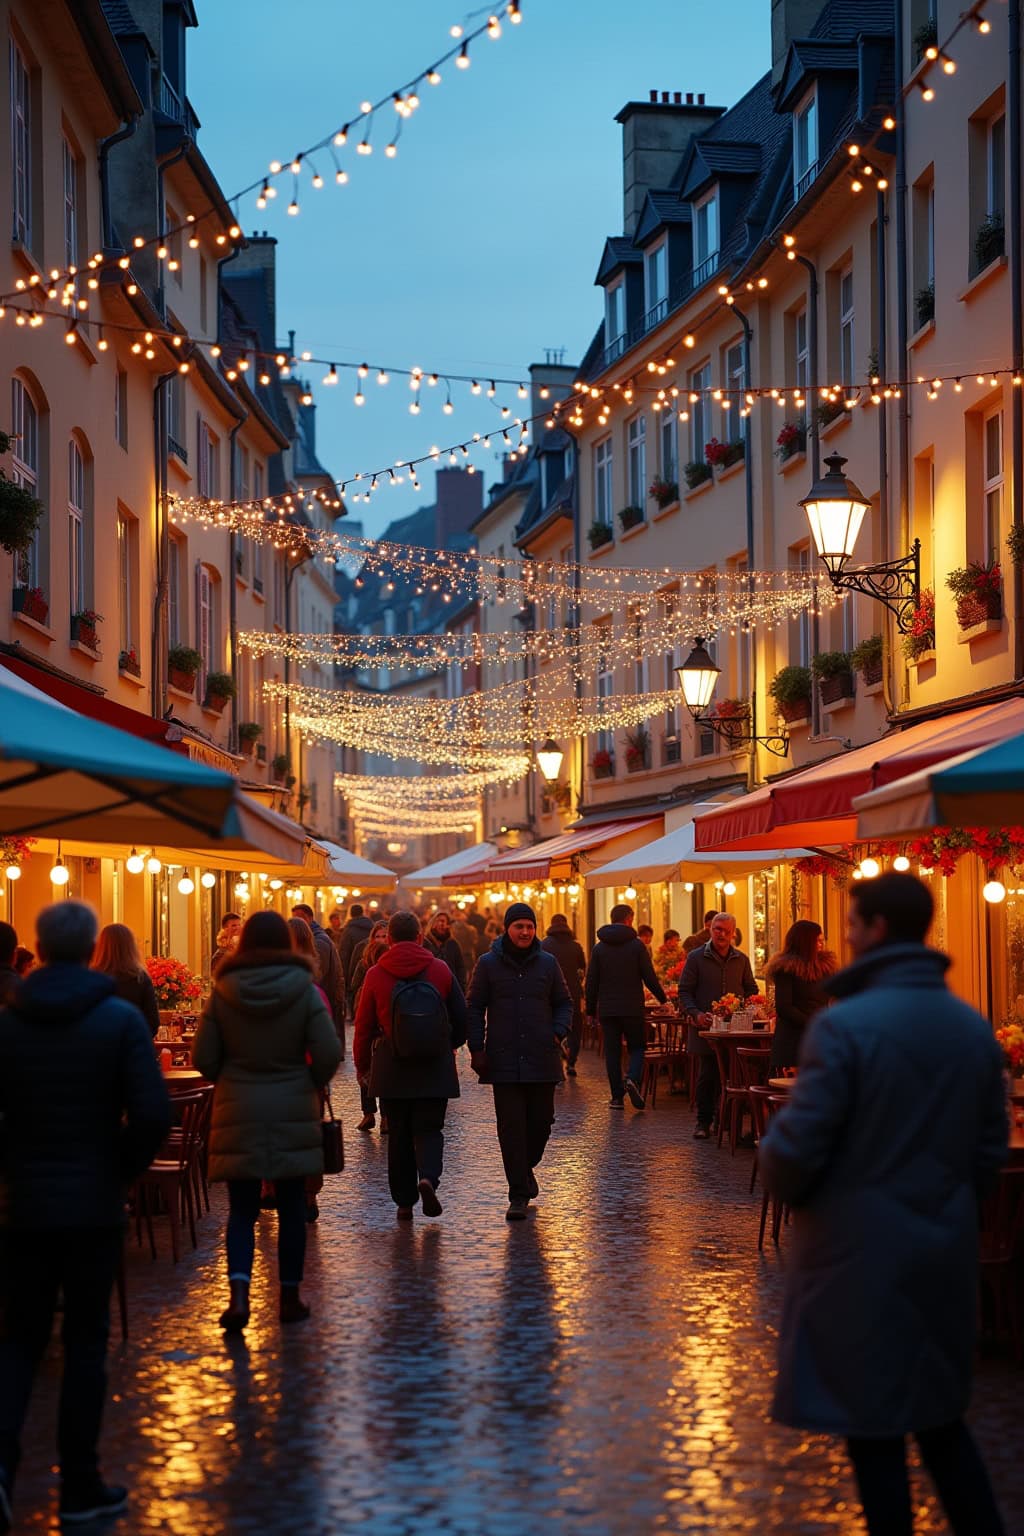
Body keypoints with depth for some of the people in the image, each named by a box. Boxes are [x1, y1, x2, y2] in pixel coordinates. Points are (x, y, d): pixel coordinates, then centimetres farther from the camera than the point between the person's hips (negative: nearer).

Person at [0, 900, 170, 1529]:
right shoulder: (120, 1018, -8)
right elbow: (152, 1114, -14)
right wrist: (124, 1171, 1)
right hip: (94, 1204, -2)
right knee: (86, 1340, 8)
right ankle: (81, 1487, 13)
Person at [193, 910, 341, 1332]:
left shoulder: (223, 992, -4)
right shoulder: (303, 990, -6)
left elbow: (203, 1058, -3)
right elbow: (328, 1054, -9)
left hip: (238, 1112, 0)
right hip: (293, 1111, 0)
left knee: (242, 1208, 5)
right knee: (291, 1206, 10)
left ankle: (239, 1294, -12)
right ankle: (290, 1297, 17)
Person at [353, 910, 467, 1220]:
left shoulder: (376, 974, -4)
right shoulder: (440, 970, -1)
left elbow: (364, 1026, 1)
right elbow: (461, 1017, 6)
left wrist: (362, 1064, 14)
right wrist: (451, 1045, 26)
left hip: (391, 1068, 0)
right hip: (435, 1067, 0)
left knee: (399, 1134, 9)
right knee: (429, 1129, 6)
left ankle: (404, 1201, 11)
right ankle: (428, 1178, -21)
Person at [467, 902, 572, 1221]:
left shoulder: (548, 963, 8)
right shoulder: (488, 964, 3)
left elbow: (563, 1002, 16)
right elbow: (476, 1007, 6)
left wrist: (559, 1032, -1)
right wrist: (476, 1048, -2)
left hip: (542, 1059, 2)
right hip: (504, 1060, -2)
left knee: (541, 1121, 5)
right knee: (511, 1127, -5)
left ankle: (525, 1168, 33)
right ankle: (518, 1195, -1)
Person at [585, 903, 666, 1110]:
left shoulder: (599, 947, 4)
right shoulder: (637, 945, -3)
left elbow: (592, 982, 5)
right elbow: (650, 978, -4)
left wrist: (590, 1010, 12)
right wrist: (663, 999, 11)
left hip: (607, 1009, 2)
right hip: (632, 1008, -2)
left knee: (612, 1051, 6)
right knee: (637, 1047, 9)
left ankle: (616, 1097, 3)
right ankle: (633, 1078, -18)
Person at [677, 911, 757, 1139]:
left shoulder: (741, 960, 10)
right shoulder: (696, 957, 2)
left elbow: (751, 989, 17)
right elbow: (685, 991, 1)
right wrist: (696, 1014, -13)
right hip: (706, 1026, -2)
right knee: (708, 1074, -3)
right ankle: (704, 1122, 7)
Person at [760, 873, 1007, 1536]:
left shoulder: (843, 1025, -18)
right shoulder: (974, 1028, 2)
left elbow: (797, 1148, -17)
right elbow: (990, 1149, 8)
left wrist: (779, 1173, 4)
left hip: (860, 1251, -6)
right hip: (946, 1252, 6)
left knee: (874, 1429, 6)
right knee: (941, 1417, 19)